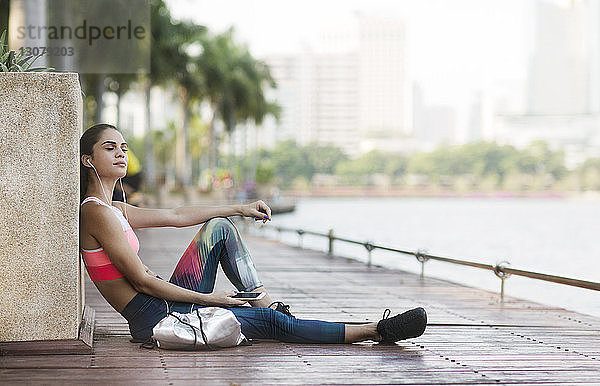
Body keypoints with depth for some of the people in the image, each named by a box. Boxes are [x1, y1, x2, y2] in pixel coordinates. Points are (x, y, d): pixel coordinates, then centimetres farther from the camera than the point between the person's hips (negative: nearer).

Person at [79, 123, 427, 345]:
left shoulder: (114, 209, 14)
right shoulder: (96, 212, -16)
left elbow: (177, 216, 21)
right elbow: (141, 280, -18)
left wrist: (240, 208, 20)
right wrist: (206, 298, -11)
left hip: (169, 300, 9)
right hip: (154, 318, -9)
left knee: (219, 227, 6)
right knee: (272, 324, -9)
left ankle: (269, 305, 7)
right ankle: (375, 331, -5)